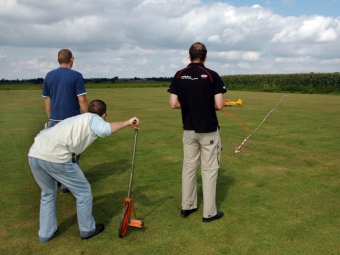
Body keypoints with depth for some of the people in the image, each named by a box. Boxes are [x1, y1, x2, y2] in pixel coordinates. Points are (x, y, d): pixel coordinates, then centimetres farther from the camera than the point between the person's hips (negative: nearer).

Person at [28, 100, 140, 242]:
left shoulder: (75, 119, 29)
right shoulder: (94, 118, 10)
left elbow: (47, 133, 28)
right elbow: (104, 130, -15)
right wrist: (127, 123, -5)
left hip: (34, 154, 7)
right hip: (56, 157, -7)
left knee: (48, 194, 29)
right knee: (83, 191, 14)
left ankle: (45, 233, 37)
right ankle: (88, 230, 28)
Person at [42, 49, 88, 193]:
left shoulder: (49, 76, 7)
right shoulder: (76, 76, -8)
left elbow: (47, 100, 9)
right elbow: (82, 100, -11)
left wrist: (50, 119, 18)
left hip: (54, 120, 5)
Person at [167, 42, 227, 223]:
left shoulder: (179, 75, -1)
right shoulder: (212, 75, -10)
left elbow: (174, 104, -6)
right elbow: (219, 105, -14)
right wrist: (207, 105, 8)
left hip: (189, 130, 4)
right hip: (209, 130, -3)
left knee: (189, 167, 15)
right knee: (209, 170, 5)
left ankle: (187, 206, 25)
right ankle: (209, 212, 13)